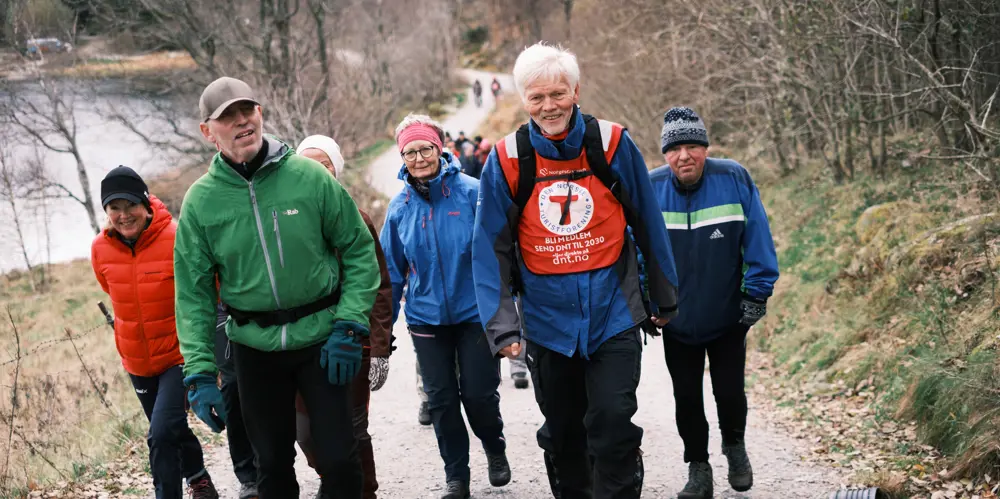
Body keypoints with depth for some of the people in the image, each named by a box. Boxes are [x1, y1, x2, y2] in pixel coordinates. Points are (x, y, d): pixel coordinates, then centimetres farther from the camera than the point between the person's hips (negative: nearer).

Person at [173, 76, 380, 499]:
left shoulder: (308, 177, -7)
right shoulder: (200, 201, -3)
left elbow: (359, 251, -2)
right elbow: (193, 294, -1)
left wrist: (349, 328, -10)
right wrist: (199, 374, -7)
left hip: (320, 338, -1)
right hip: (254, 349, 2)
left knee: (339, 459, 0)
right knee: (273, 463, 13)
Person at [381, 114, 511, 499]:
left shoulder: (471, 192, -10)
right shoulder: (400, 207, 0)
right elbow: (392, 271, 8)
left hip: (475, 312, -3)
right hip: (426, 318, 3)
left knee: (479, 393, 1)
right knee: (441, 399, 7)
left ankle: (495, 450, 32)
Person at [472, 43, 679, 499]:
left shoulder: (612, 144, -6)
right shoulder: (506, 161, -5)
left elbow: (649, 227, 3)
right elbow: (491, 248, -3)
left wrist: (664, 299, 9)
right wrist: (502, 324, -11)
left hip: (614, 316, -1)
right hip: (547, 323, 2)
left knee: (613, 426, -8)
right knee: (562, 433, 15)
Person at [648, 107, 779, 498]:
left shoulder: (734, 180, -14)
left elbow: (757, 239, -7)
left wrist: (756, 294, -7)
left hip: (728, 317, -1)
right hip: (675, 319, 1)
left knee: (730, 393, 6)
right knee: (687, 398, 9)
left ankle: (734, 445, 38)